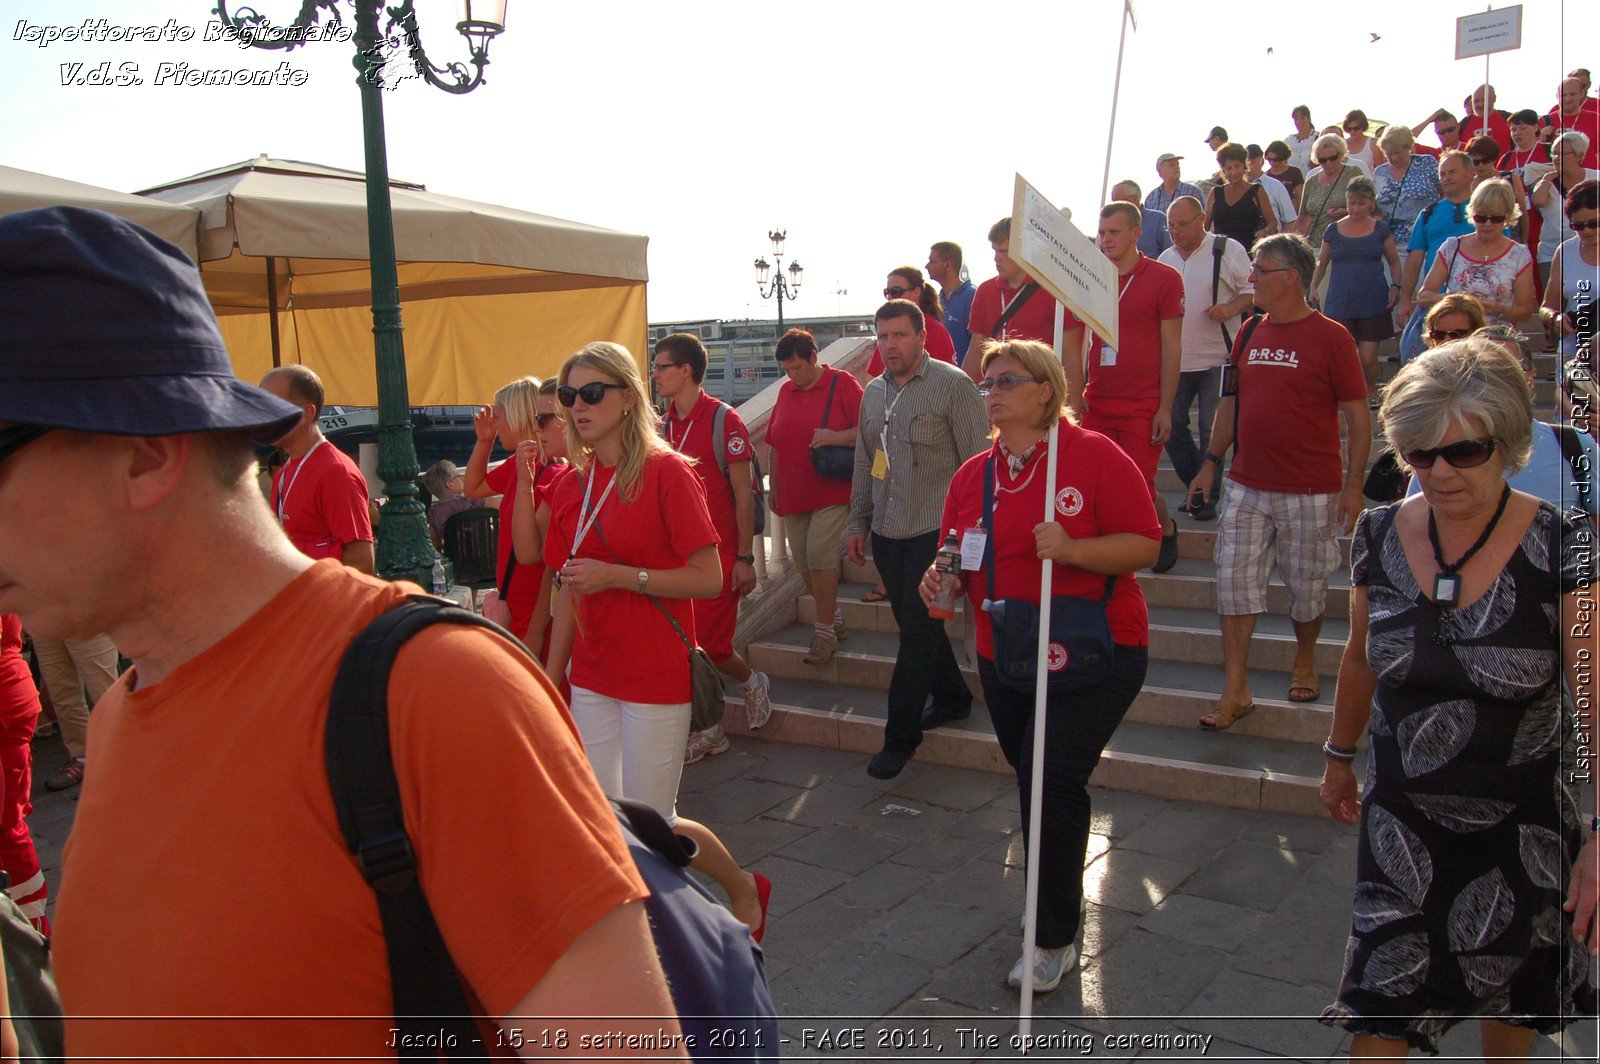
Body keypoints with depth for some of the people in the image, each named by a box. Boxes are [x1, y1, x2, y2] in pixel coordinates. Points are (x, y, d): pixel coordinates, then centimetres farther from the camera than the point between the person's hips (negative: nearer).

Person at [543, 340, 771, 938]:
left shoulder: (666, 471, -11)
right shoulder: (572, 484, 6)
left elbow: (709, 579, -15)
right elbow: (568, 591, 12)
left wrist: (618, 575, -21)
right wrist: (551, 678, 12)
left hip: (656, 677, -6)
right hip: (592, 678, 6)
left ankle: (744, 889, 30)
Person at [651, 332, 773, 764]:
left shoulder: (723, 420, -10)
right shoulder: (664, 426, 9)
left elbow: (743, 493, -9)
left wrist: (745, 558, -11)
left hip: (718, 554, -6)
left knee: (709, 646, -5)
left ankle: (752, 680, 26)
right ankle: (707, 731, 20)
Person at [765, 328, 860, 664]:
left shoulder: (842, 384, -5)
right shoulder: (786, 391, 12)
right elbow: (775, 444, 19)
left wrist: (836, 437, -23)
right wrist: (774, 487, 17)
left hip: (832, 493, -6)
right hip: (793, 495, 6)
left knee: (819, 554, -15)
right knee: (803, 563, 9)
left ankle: (825, 631, -2)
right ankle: (834, 617, 28)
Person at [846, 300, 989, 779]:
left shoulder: (952, 386, -9)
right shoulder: (873, 391, 11)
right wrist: (857, 522, 16)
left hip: (935, 531, -6)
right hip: (887, 532, 7)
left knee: (918, 630, -4)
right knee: (915, 626, 14)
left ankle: (900, 736, 4)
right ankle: (952, 699, 35)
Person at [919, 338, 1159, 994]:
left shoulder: (1094, 456, -9)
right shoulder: (972, 476, 8)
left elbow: (1146, 544, -11)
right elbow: (962, 564, 15)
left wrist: (1072, 550, -26)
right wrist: (943, 577, -8)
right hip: (1005, 657, 6)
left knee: (1051, 780, -14)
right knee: (1038, 786, 16)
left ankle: (1054, 941, 3)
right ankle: (1058, 905, 39)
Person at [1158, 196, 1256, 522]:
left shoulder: (1227, 250, -4)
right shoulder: (1166, 258, 12)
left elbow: (1252, 290, -3)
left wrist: (1230, 308, -22)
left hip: (1216, 359, -5)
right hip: (1175, 360, 5)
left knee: (1212, 431, -3)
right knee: (1171, 426, 6)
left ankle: (1209, 496, 10)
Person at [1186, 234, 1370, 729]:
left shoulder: (1330, 337, -7)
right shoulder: (1250, 332, 8)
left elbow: (1357, 416, -6)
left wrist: (1354, 483, -11)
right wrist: (1211, 462, 12)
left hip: (1311, 493, -4)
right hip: (1247, 486, 4)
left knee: (1307, 586, 9)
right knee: (1235, 582, -1)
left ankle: (1305, 660, 36)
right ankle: (1235, 691, 5)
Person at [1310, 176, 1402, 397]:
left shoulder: (1381, 229, 6)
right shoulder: (1334, 230, 7)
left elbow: (1394, 262, 14)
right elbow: (1321, 263, 16)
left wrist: (1395, 286, -2)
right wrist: (1313, 288, 3)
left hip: (1373, 304, 0)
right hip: (1340, 305, 1)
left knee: (1368, 359, -1)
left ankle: (1371, 393, 24)